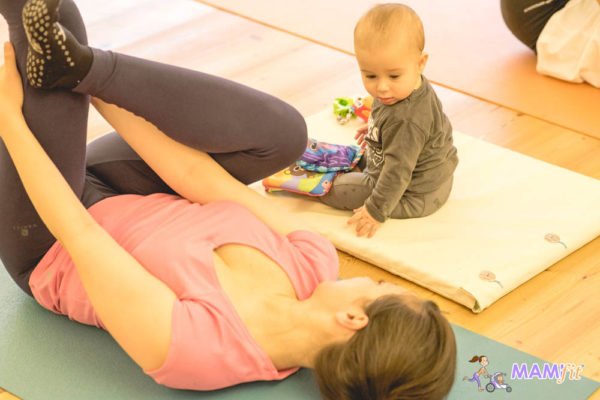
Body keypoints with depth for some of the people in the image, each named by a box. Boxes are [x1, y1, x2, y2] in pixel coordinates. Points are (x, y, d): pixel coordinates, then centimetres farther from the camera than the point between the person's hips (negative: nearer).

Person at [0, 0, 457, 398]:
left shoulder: (192, 344, -42)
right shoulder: (314, 266, -24)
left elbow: (76, 232, -36)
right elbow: (197, 178, -18)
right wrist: (95, 92, -17)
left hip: (45, 252, -6)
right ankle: (75, 65, -20)